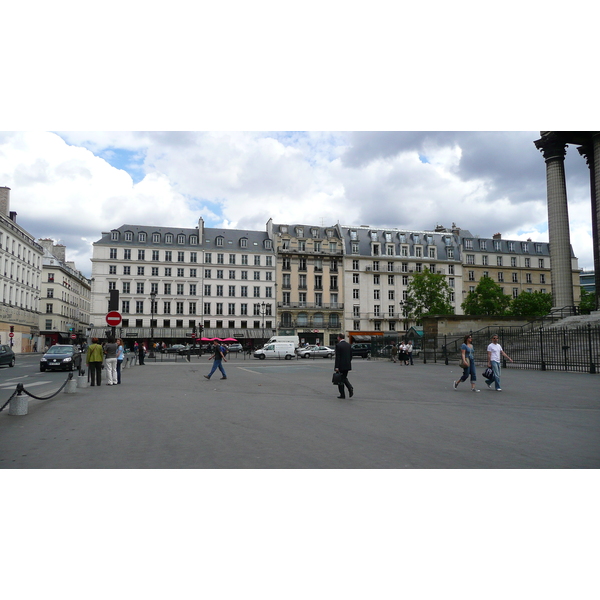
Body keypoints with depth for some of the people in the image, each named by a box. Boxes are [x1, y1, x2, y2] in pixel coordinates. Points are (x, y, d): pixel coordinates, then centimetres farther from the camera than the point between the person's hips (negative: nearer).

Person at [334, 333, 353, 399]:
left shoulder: (338, 345, -13)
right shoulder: (348, 345, 8)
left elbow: (337, 357, -17)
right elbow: (351, 355, 11)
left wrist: (336, 367, -16)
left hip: (341, 366, -6)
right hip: (347, 365, 6)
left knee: (340, 379, 4)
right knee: (344, 378, 19)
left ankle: (342, 394, 8)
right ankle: (350, 388, -4)